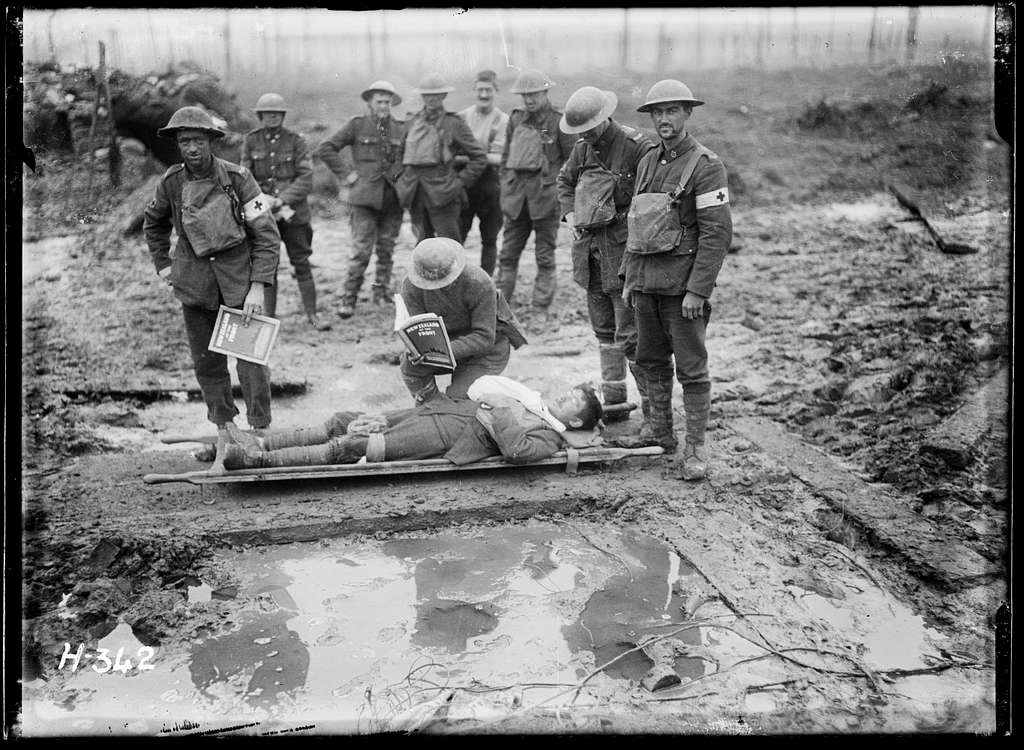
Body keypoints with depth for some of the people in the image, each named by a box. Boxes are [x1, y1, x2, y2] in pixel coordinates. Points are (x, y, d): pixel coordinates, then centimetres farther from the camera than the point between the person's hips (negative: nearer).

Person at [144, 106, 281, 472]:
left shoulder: (237, 177, -11)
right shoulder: (172, 182, -1)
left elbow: (267, 234, -9)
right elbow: (154, 224, 22)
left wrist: (258, 287, -14)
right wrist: (162, 264, 14)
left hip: (239, 275, -3)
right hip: (194, 281, 4)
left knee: (250, 357, -8)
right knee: (206, 362, 7)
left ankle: (261, 435, 3)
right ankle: (225, 436, 20)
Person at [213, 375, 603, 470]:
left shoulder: (547, 438, -3)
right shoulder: (536, 404, 24)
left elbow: (516, 450, -27)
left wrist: (498, 409, -11)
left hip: (450, 435, -8)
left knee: (350, 447, -17)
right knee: (341, 422, -1)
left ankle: (256, 459, -18)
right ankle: (256, 443, -1)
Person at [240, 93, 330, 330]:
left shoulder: (296, 141, 0)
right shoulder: (251, 141, 4)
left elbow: (306, 179, -5)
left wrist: (282, 200, -16)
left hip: (293, 210, -1)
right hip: (263, 212, 1)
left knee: (301, 262, 0)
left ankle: (312, 314, 6)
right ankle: (269, 315, 14)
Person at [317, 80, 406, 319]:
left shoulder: (401, 129, 9)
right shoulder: (357, 125, 1)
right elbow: (325, 149, 1)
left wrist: (402, 176, 6)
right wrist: (344, 175, -3)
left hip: (392, 198, 3)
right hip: (365, 197, -3)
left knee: (386, 250, 9)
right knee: (361, 251, -8)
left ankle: (382, 293, 22)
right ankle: (348, 299, -2)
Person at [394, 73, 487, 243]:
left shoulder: (454, 123, 0)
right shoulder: (414, 121, 15)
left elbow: (479, 157, 1)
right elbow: (403, 152, 29)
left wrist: (461, 182, -6)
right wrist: (402, 178, 15)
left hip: (442, 193, -5)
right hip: (416, 194, 5)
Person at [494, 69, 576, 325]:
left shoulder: (558, 121, -4)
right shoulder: (516, 118, 11)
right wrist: (505, 189, 11)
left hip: (546, 195, -5)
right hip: (517, 192, 5)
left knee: (545, 256, 4)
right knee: (508, 253, 6)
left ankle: (541, 309, 11)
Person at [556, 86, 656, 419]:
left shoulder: (637, 147, -13)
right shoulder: (583, 148, 9)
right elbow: (564, 180, 27)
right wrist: (570, 215, 14)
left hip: (623, 250, -7)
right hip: (589, 249, 7)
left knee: (630, 335, -7)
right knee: (604, 330, 13)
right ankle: (614, 403, 22)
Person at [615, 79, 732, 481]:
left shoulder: (705, 165, -10)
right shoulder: (648, 161, 13)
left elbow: (718, 232, -15)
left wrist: (697, 290, -18)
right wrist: (628, 276, 16)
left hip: (683, 284, -7)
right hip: (645, 281, 7)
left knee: (691, 368, -2)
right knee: (650, 361, 15)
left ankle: (695, 448, 6)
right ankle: (658, 430, 29)